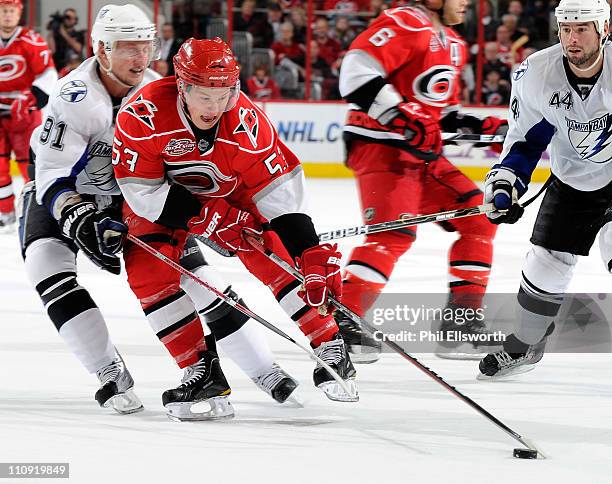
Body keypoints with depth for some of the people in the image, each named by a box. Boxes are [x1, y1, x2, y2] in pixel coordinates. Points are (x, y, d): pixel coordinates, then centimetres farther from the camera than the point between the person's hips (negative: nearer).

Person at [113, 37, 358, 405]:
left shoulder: (246, 122, -31)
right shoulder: (144, 114, -35)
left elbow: (280, 190, -28)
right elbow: (140, 189, -27)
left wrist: (313, 254, -34)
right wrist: (207, 218, -28)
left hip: (232, 193, 1)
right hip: (162, 198, 0)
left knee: (275, 259, -15)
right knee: (149, 273, -19)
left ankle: (330, 348, -3)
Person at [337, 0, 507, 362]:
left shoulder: (452, 44, 20)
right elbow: (357, 71, -24)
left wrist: (480, 126, 13)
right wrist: (401, 117, -29)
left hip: (422, 151, 10)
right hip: (380, 145, -10)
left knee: (478, 219, 7)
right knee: (394, 233, -25)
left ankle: (462, 320, 11)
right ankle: (340, 321, -25)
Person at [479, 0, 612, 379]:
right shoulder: (537, 74, -16)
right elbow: (526, 136, -3)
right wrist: (505, 181, -15)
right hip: (571, 180, 4)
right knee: (546, 263, 5)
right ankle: (524, 345, 29)